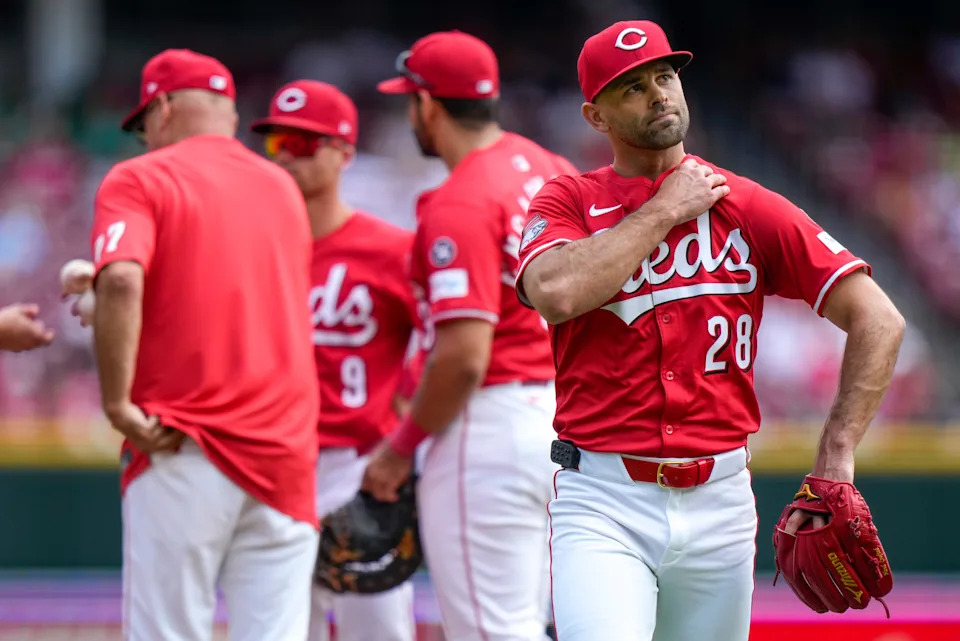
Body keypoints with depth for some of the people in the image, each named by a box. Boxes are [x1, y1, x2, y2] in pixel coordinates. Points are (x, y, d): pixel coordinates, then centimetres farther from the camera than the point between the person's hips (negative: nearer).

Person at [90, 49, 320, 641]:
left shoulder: (140, 180, -1)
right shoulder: (283, 187, 17)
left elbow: (121, 282, -19)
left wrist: (117, 404, -14)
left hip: (182, 453, -5)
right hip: (286, 450, 5)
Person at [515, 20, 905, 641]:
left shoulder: (748, 206, 5)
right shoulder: (567, 201, 5)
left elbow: (878, 321, 0)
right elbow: (557, 293, -19)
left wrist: (836, 459, -11)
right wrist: (667, 208, -9)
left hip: (719, 498, 2)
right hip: (603, 501, -2)